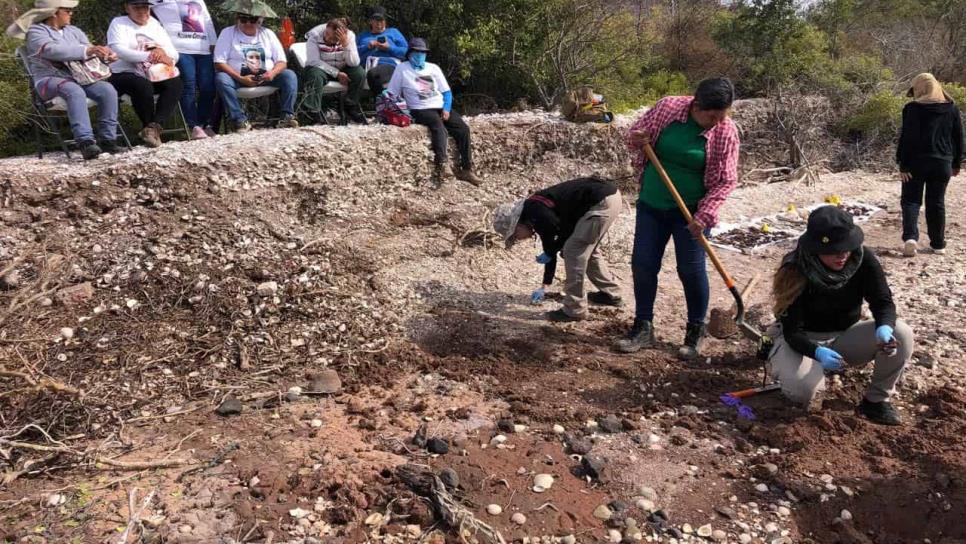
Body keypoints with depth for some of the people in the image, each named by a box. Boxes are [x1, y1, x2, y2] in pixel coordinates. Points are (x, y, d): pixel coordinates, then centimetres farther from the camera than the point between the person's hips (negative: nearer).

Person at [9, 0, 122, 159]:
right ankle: (86, 143, -47)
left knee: (107, 89, -23)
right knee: (75, 92, -38)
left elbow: (90, 49, 12)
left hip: (78, 77, 5)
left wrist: (105, 55, -14)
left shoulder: (73, 31, 20)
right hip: (50, 80, -5)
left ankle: (108, 139, -24)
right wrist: (86, 51, -32)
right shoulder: (36, 32, 0)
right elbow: (53, 50, -20)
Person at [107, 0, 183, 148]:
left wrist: (162, 53, -19)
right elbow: (119, 51, -18)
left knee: (175, 83, -24)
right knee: (143, 85, -36)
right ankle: (151, 127, -16)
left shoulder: (155, 25, 16)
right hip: (125, 75, -4)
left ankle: (154, 126, -28)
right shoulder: (118, 23, 2)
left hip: (154, 76, 5)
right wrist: (149, 56, -30)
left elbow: (174, 54, 6)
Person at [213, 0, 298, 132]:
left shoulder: (268, 34, 8)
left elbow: (282, 61, 4)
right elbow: (219, 63, -8)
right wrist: (241, 79, -22)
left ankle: (287, 116, -25)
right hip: (238, 78, -2)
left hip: (265, 77, 2)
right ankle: (241, 120, -35)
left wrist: (273, 73, -21)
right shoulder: (227, 33, 0)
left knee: (290, 75, -20)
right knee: (221, 78, -33)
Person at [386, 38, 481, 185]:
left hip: (441, 108, 5)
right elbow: (391, 95, 5)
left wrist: (446, 109, -2)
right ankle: (442, 164, -50)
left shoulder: (433, 68, 18)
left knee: (463, 129, -19)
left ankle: (466, 170, -19)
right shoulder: (402, 69, 7)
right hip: (420, 110, -4)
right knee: (438, 124, -37)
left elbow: (447, 92, 16)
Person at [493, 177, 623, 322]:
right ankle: (611, 293, 37)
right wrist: (544, 287, 27)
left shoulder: (536, 214, -14)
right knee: (587, 250, 24)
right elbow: (551, 249, 23)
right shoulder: (536, 213, 16)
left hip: (602, 201, -10)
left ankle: (574, 310, 4)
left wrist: (549, 253, 4)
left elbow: (568, 231, -11)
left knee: (574, 252, -4)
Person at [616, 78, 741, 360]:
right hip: (651, 204, 3)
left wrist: (704, 216, -20)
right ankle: (643, 328, 19)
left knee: (691, 270, -1)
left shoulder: (726, 131, -13)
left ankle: (696, 332, 19)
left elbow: (725, 180, -11)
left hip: (690, 210, -2)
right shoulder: (667, 107, -8)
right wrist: (636, 139, -17)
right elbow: (635, 133, 7)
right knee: (642, 265, 4)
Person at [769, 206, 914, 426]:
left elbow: (883, 301, -12)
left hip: (846, 336, 4)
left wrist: (885, 327, -37)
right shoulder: (795, 272, -26)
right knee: (803, 388, -33)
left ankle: (877, 400, -2)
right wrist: (818, 352, -45)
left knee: (901, 334, -22)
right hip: (804, 341, -4)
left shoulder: (863, 259, -17)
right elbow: (792, 331, -24)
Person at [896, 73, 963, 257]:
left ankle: (910, 237, -16)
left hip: (916, 162, -4)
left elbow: (907, 138, -12)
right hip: (942, 163, 4)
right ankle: (938, 244, 15)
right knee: (937, 203, 11)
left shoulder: (913, 108, -7)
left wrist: (902, 164, -10)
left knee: (911, 200, 4)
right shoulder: (952, 108, 8)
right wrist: (957, 163, 19)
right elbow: (958, 138, 11)